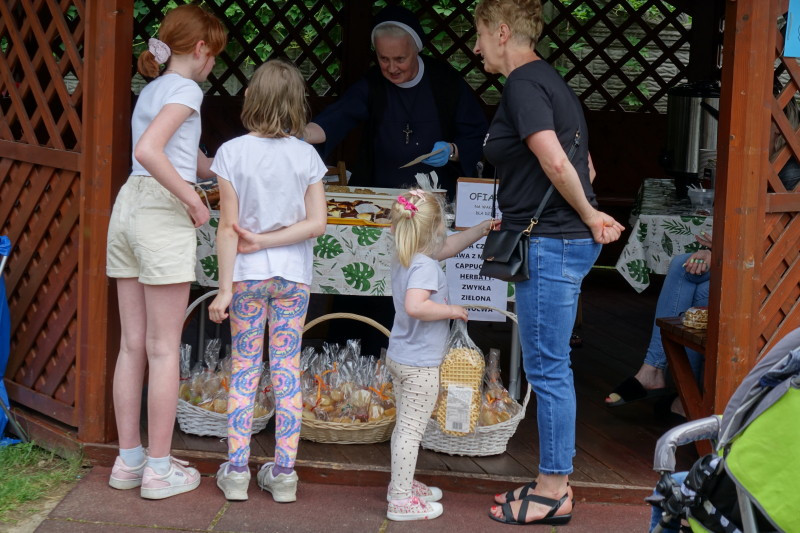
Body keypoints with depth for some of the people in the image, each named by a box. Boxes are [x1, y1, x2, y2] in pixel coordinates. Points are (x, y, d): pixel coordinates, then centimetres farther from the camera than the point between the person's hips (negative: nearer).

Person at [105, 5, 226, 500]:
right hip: (162, 216, -8)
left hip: (128, 206, 8)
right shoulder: (185, 89, -7)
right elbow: (148, 150, -23)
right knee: (164, 349, -1)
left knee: (133, 344, 12)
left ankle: (129, 460, 18)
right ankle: (159, 469, 5)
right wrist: (195, 201, -16)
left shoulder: (152, 90, 20)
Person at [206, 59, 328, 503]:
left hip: (248, 275, -1)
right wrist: (268, 241, -5)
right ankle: (283, 473, 11)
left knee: (243, 370, 8)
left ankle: (236, 471, 10)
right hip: (293, 276, 1)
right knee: (287, 372, 7)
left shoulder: (232, 153, -8)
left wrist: (224, 288, -6)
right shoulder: (306, 156, -3)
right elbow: (317, 222, -7)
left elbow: (228, 226, -9)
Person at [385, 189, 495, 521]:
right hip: (420, 365, -9)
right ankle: (401, 501, 3)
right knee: (411, 430, -2)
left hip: (398, 357, 9)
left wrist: (482, 229, 20)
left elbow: (447, 248, 20)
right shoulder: (425, 266, -23)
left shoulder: (402, 260, 6)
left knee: (404, 427, 21)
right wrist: (451, 310, -24)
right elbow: (415, 306, -38)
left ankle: (402, 484, 34)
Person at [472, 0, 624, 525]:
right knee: (551, 367, 15)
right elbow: (584, 167, 21)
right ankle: (554, 482, 23)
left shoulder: (524, 84, -13)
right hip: (569, 240, 10)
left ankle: (553, 492, 7)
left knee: (548, 369, -2)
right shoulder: (550, 81, 17)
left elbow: (556, 163, -24)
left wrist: (589, 216, -10)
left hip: (551, 244, -10)